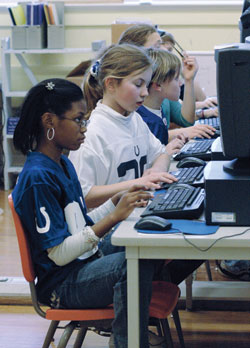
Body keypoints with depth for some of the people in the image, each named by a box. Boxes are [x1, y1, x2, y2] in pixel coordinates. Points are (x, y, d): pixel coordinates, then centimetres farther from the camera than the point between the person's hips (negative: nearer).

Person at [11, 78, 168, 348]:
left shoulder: (62, 164, 10)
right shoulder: (37, 179, -20)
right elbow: (60, 253, -21)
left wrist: (117, 201, 3)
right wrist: (113, 217, -24)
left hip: (87, 260, 10)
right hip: (62, 283, -10)